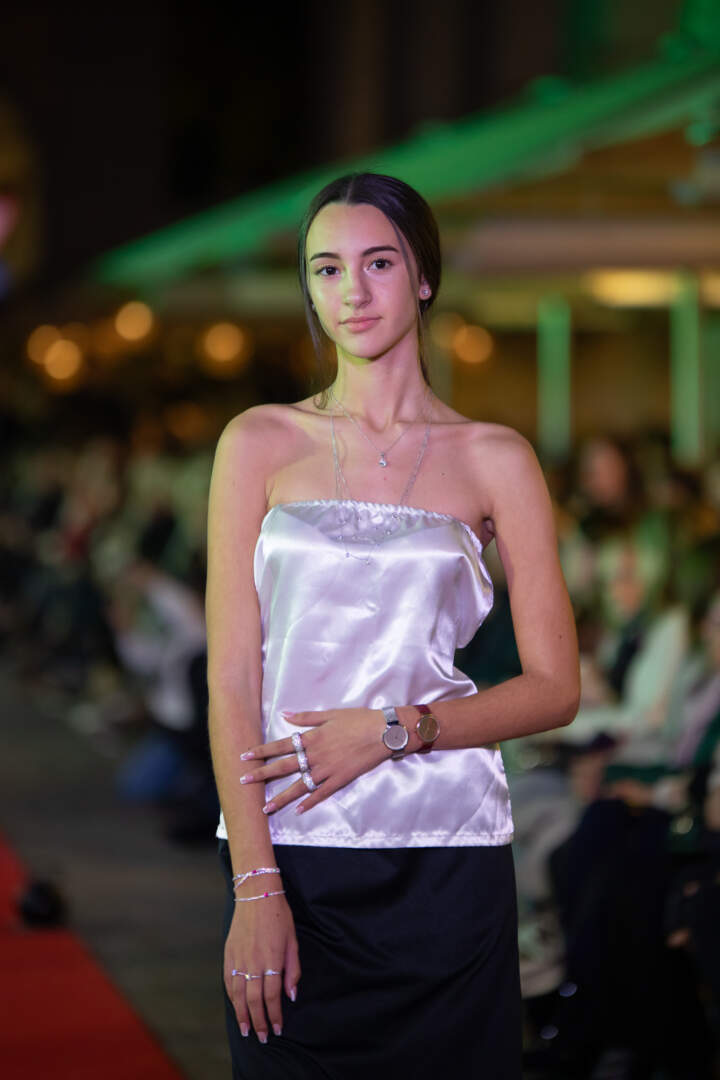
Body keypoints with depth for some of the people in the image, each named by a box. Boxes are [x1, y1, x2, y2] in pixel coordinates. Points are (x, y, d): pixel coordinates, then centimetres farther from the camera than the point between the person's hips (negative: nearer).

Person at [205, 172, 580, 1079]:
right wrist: (254, 885, -10)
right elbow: (230, 675, 0)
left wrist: (392, 729, -10)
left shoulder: (495, 459, 6)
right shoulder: (261, 443, 7)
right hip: (289, 858, 0)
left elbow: (556, 689, 5)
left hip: (447, 859, 0)